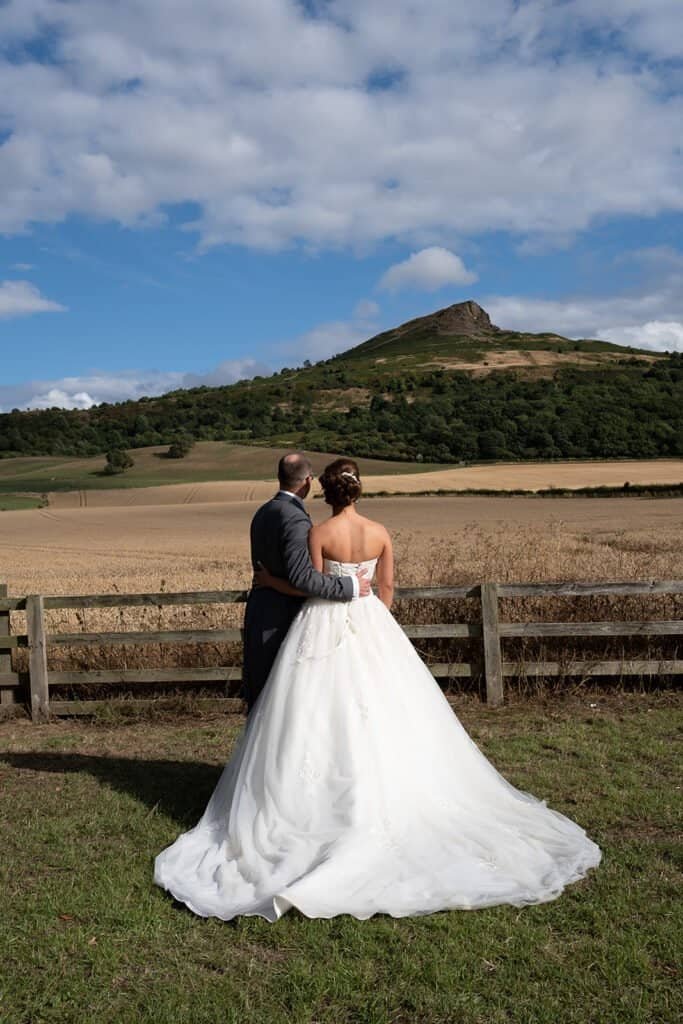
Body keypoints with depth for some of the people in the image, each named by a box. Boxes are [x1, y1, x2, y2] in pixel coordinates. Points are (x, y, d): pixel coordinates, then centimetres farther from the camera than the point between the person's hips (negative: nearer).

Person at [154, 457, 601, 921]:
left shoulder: (319, 533, -12)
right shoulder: (380, 532, -1)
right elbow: (387, 588, 5)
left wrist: (271, 580, 7)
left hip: (325, 625, -3)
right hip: (370, 624, 3)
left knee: (325, 717, 5)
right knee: (379, 715, 12)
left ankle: (317, 807, 11)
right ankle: (387, 798, 19)